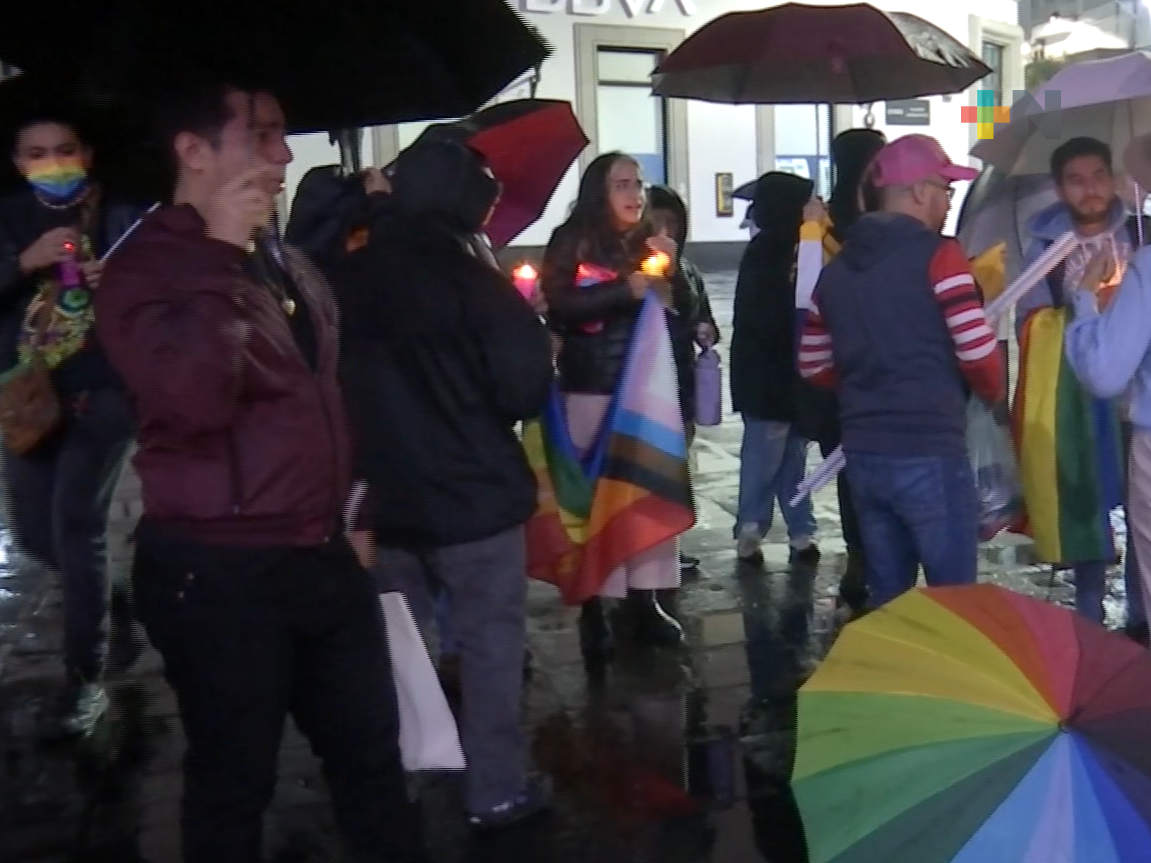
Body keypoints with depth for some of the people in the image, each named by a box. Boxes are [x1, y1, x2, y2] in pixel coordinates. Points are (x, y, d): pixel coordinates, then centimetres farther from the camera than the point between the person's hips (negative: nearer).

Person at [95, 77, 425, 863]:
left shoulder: (285, 260, 13)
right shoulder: (148, 267, -11)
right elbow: (194, 397, -30)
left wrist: (352, 503, 21)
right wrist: (221, 255, -23)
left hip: (323, 554, 7)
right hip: (218, 572, -7)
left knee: (372, 753, 17)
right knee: (236, 777, 11)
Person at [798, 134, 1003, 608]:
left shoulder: (837, 266, 11)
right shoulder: (936, 254, -8)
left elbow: (813, 365, 14)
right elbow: (978, 352, -14)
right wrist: (993, 391, 6)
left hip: (862, 450, 7)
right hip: (928, 451, -6)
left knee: (886, 595, 15)